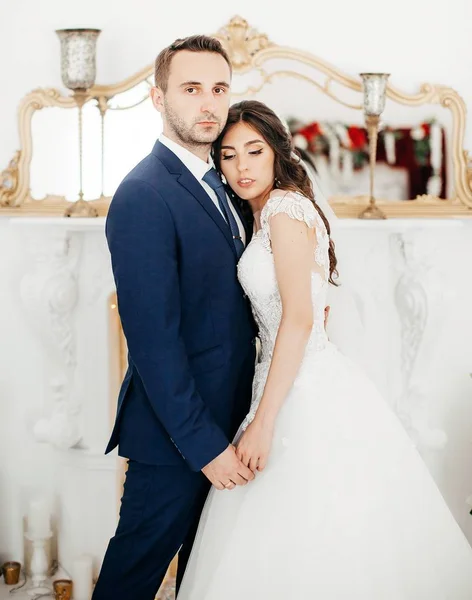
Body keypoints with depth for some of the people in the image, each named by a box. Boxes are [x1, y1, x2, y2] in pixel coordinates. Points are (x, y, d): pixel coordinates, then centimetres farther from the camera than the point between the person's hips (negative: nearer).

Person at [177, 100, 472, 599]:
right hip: (300, 385, 9)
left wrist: (262, 423, -20)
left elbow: (299, 319, -19)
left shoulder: (285, 207, -12)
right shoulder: (265, 215, 17)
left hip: (307, 395, -9)